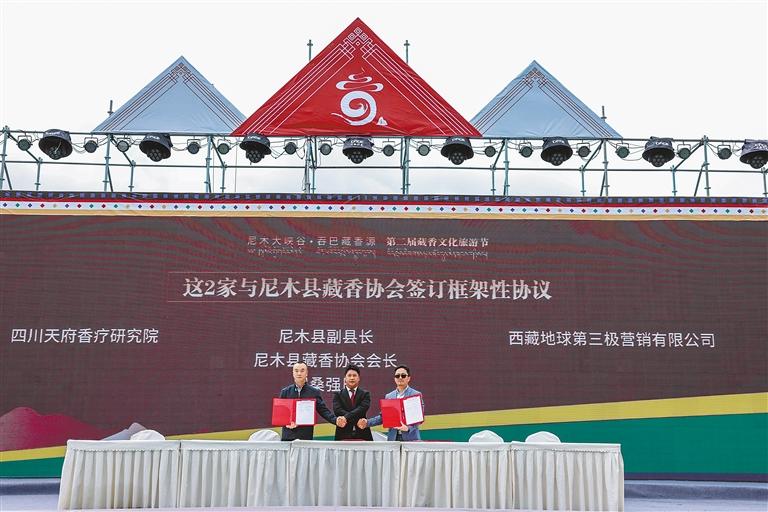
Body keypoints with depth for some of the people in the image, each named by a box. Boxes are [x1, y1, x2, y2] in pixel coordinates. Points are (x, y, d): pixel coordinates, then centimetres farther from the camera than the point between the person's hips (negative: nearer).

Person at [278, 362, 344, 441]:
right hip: (288, 436, 1)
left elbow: (323, 410, 1)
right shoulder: (285, 392, 7)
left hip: (306, 437, -1)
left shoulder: (314, 392, 4)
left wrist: (336, 420, -17)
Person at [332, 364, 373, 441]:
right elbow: (337, 411, -8)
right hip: (344, 435, -1)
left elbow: (362, 409, -9)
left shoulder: (365, 394, 10)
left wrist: (346, 418, -24)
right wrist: (357, 420, -19)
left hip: (362, 434, 1)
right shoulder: (338, 395, 9)